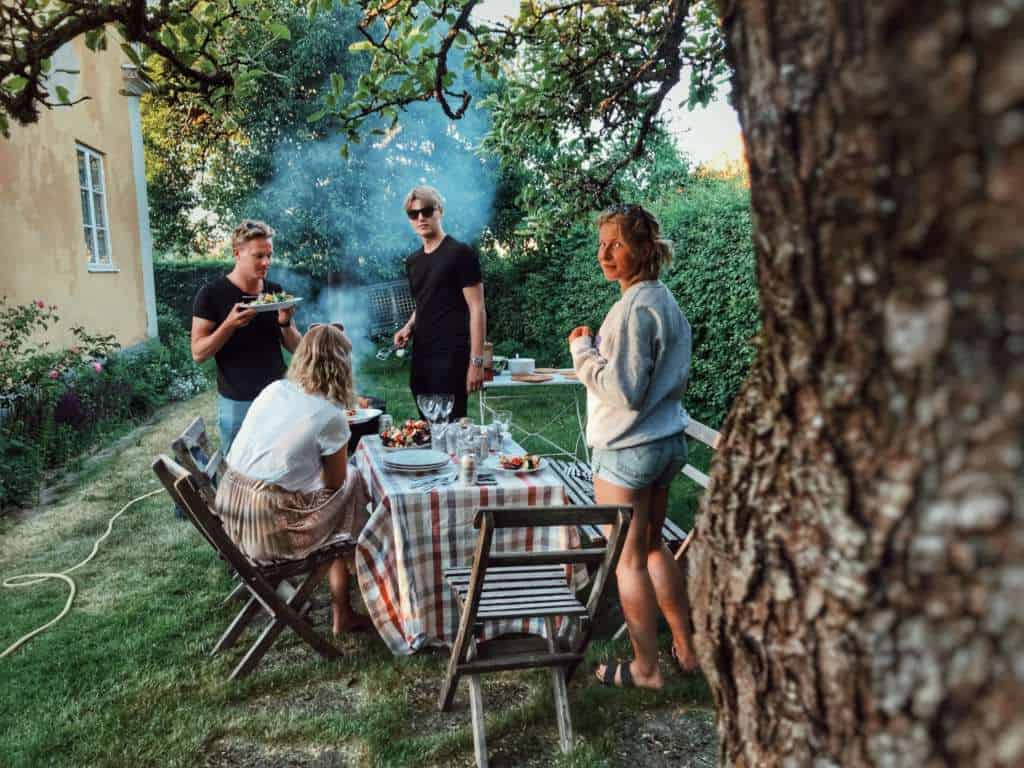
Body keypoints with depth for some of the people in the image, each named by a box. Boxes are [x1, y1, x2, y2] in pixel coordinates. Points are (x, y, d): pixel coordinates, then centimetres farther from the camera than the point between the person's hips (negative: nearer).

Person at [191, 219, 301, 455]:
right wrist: (230, 324, -24)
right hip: (237, 402, -3)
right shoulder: (211, 294, -7)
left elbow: (296, 347, 7)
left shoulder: (276, 291, 4)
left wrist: (285, 323, -13)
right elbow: (198, 353, -10)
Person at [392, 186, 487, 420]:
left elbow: (477, 308, -10)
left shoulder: (460, 253, -6)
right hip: (421, 357, 7)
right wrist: (408, 327, 6)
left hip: (451, 357, -7)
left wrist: (476, 361, -15)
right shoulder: (413, 262, 14)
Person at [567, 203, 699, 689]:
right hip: (667, 440, 10)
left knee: (628, 559, 4)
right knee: (653, 546, 21)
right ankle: (686, 648, 31)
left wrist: (582, 350, -11)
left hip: (627, 448, -10)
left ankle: (646, 669, 18)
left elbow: (623, 391, -24)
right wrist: (600, 348, 15)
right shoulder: (666, 301, 10)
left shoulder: (634, 308, -20)